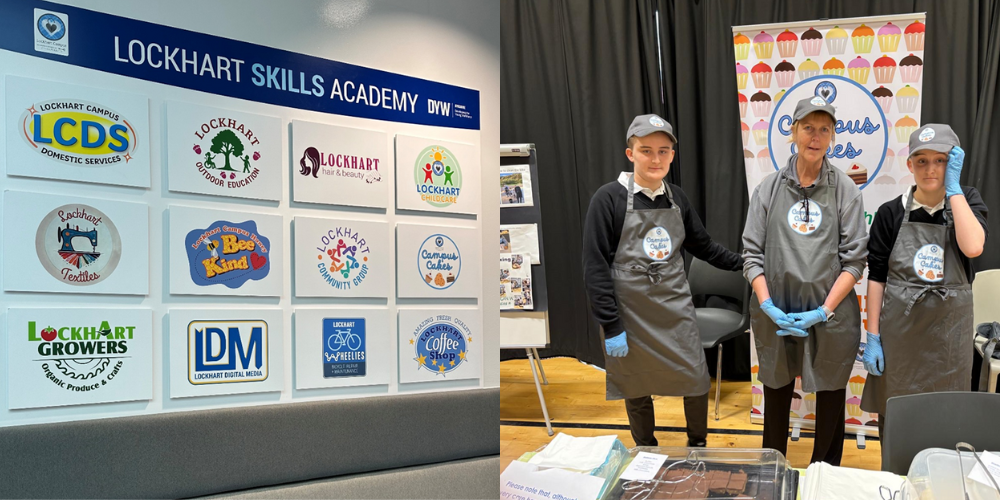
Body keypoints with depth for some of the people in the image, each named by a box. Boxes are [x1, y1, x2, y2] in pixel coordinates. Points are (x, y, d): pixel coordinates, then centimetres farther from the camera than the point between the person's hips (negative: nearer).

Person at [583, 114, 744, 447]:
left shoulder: (676, 198, 5)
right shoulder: (609, 199, -10)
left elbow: (703, 246, 19)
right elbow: (595, 267, -12)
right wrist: (611, 326, -13)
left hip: (676, 309, 4)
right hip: (633, 316, -4)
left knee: (697, 382, 6)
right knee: (638, 391, 9)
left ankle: (698, 447, 31)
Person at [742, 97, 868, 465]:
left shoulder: (845, 190, -1)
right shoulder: (769, 188, 2)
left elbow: (854, 259, -4)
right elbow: (752, 253, 0)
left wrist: (824, 311, -13)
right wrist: (767, 305, -11)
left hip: (830, 315, -1)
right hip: (775, 315, 1)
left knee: (830, 397, 11)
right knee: (776, 395, 14)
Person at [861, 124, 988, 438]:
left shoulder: (967, 202, 2)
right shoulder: (891, 213, -1)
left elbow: (973, 247, -20)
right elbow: (876, 277, 0)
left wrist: (952, 186, -15)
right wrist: (872, 337, -4)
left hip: (949, 329, 1)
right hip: (899, 329, 0)